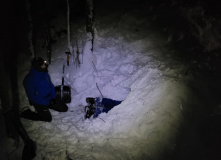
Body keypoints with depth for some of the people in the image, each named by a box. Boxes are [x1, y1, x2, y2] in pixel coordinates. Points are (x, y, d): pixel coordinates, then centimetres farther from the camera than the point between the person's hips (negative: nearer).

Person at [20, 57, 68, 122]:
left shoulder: (45, 73, -3)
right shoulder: (29, 79, -25)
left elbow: (51, 85, 8)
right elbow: (31, 95, -20)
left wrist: (53, 98, -5)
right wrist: (46, 102, -19)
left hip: (49, 98, 7)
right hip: (39, 102, -6)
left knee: (64, 108, 4)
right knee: (48, 118, -10)